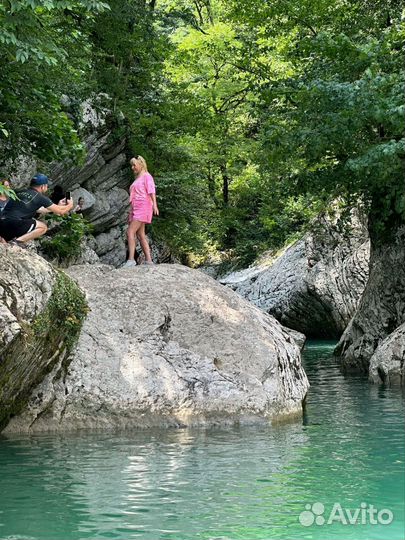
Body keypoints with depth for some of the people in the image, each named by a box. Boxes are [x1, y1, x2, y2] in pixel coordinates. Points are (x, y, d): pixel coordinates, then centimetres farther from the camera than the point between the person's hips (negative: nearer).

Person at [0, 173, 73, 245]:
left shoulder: (19, 192, 23)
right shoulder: (40, 197, 3)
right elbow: (61, 211, 10)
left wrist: (58, 206, 46)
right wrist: (70, 205, 32)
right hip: (14, 225, -7)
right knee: (43, 227, 8)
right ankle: (18, 241, -7)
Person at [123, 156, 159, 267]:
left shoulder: (147, 176, -1)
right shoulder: (137, 179, 24)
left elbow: (151, 191, -14)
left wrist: (154, 205, -28)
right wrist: (131, 213, 21)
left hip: (143, 208, -9)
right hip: (135, 209, 9)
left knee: (130, 232, -19)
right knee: (141, 235, 4)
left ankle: (131, 259, -24)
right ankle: (148, 260, 3)